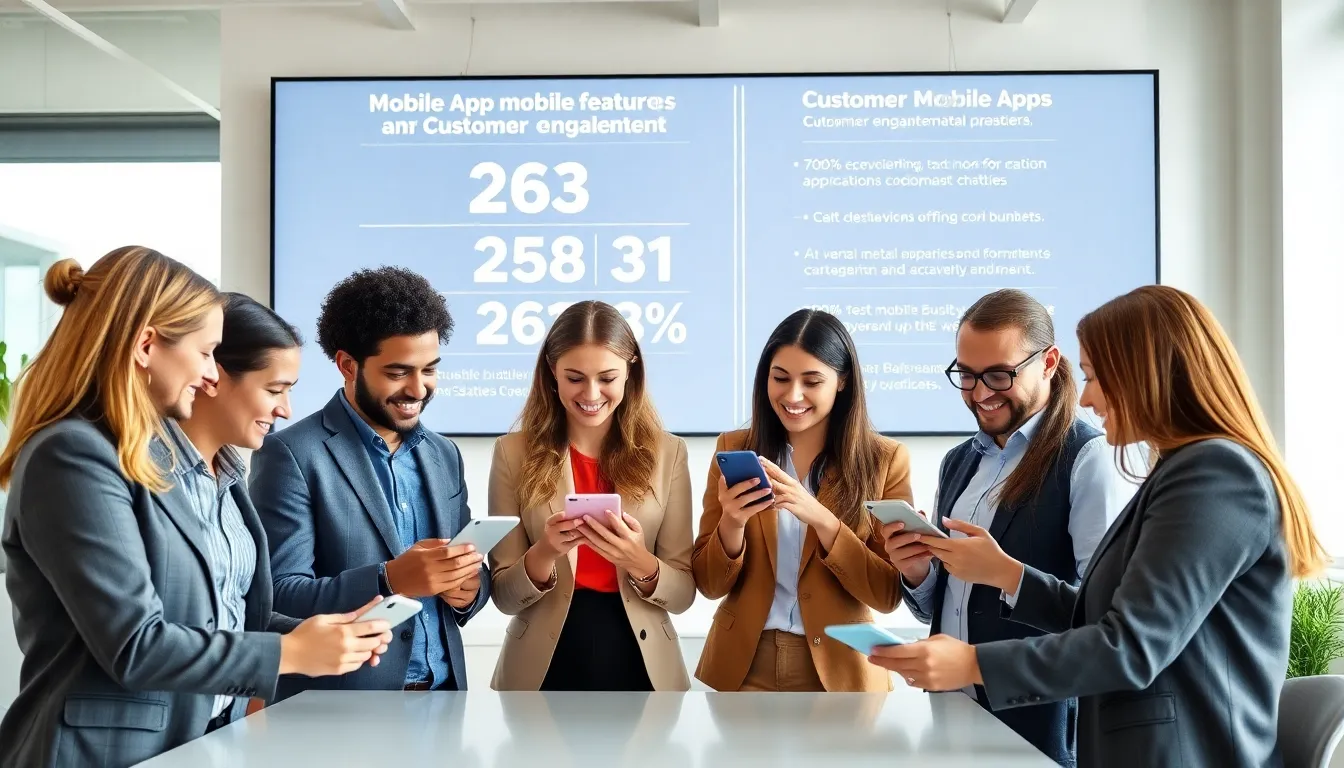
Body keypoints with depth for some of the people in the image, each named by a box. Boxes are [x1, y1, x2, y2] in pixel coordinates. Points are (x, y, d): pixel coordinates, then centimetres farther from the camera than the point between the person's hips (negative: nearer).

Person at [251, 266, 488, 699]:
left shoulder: (444, 454, 9)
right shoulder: (291, 455, -10)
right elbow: (277, 597, -15)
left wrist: (469, 588, -8)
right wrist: (389, 581, -26)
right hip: (339, 712, -5)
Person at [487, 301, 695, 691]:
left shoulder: (666, 452, -3)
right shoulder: (514, 452, -5)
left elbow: (684, 593, -2)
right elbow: (503, 595, -3)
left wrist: (640, 563, -21)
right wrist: (544, 553, -21)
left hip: (641, 664, 1)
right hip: (545, 668, -1)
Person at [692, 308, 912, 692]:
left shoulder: (885, 460, -7)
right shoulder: (734, 449, -3)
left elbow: (888, 594, -11)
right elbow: (709, 585, -2)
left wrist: (820, 518, -24)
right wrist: (732, 523, -22)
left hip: (838, 669, -1)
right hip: (742, 666, 1)